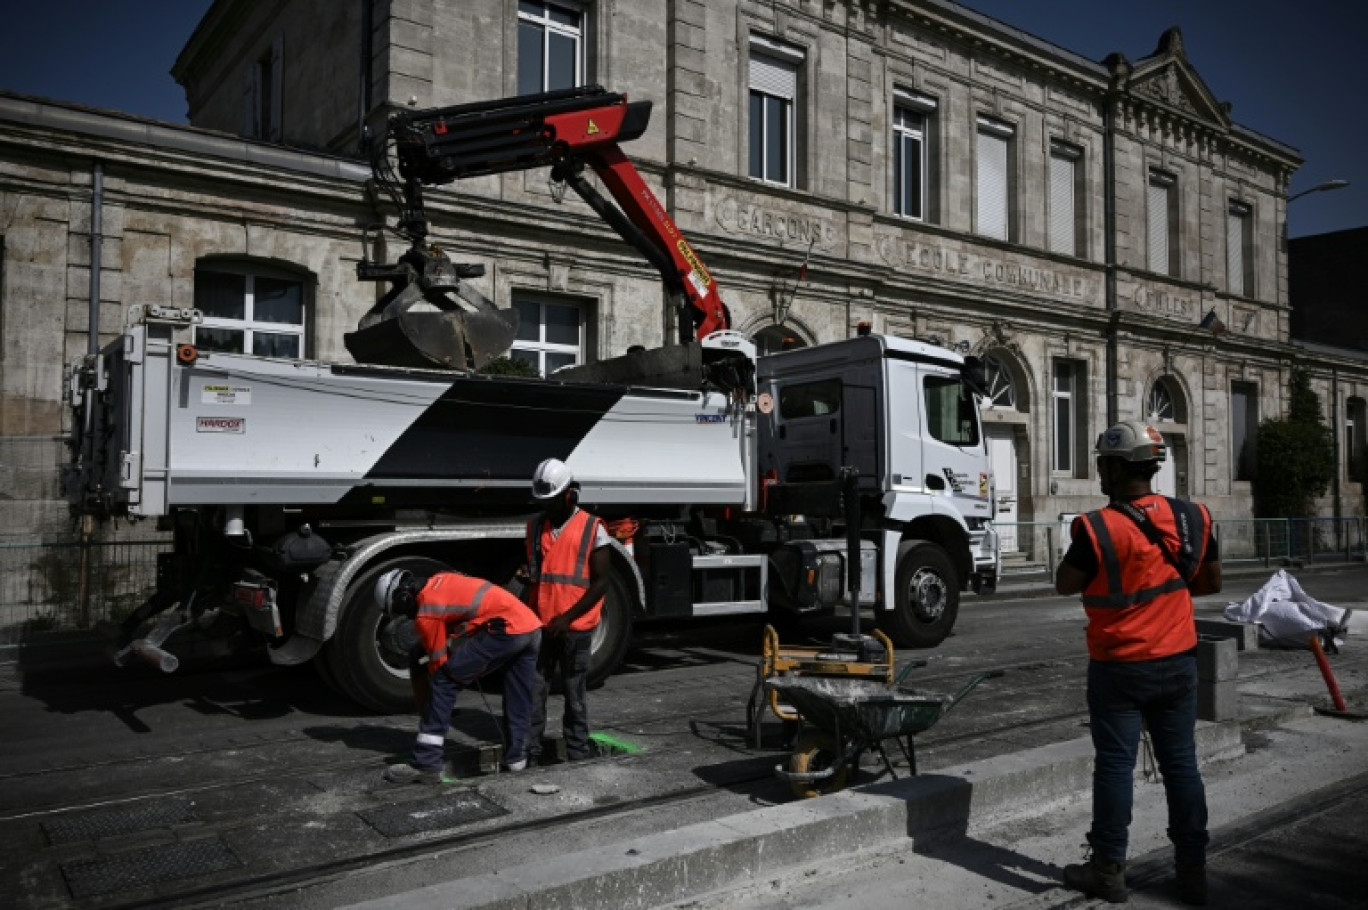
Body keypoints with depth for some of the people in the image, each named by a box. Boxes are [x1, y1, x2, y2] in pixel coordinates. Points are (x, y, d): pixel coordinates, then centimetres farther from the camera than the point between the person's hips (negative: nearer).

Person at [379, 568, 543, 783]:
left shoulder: (426, 614, -2)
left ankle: (426, 764, -3)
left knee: (444, 681, -3)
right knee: (519, 698, 22)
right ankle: (516, 756, 34)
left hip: (507, 629, -9)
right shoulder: (440, 579, 20)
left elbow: (438, 662, 5)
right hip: (534, 626, 9)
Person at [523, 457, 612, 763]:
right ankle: (529, 754, 14)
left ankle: (577, 757, 17)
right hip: (539, 626, 4)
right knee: (533, 693, 5)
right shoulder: (536, 526, 9)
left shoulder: (592, 529, -6)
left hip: (575, 629, -4)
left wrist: (567, 618, -15)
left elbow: (601, 582, -8)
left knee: (575, 695, 7)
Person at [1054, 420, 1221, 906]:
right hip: (1178, 662, 5)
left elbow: (1065, 585, -8)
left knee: (1115, 765, 5)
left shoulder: (1098, 528, -20)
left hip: (1119, 667, -5)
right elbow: (1212, 581, 10)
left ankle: (1109, 870, 14)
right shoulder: (1192, 517, -2)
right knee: (1181, 763, 13)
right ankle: (1193, 869, 21)